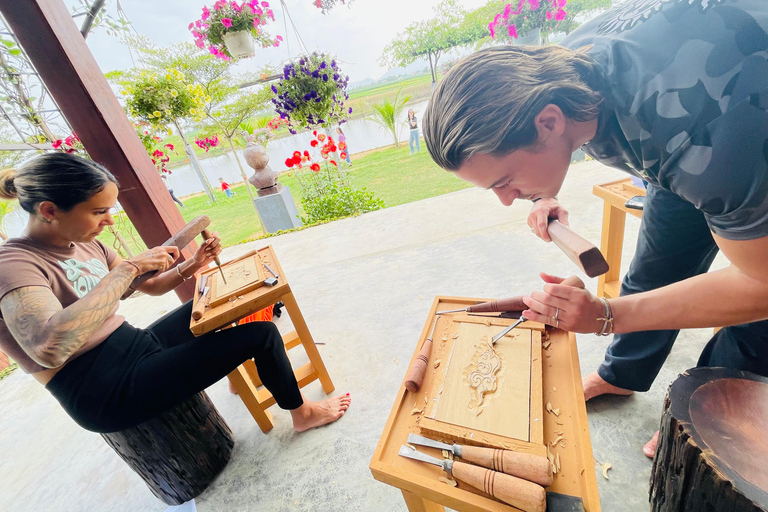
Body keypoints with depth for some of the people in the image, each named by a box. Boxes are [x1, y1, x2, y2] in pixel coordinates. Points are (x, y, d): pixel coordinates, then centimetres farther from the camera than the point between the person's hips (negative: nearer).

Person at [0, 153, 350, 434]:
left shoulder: (86, 246, 6)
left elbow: (152, 286, 11)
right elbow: (50, 348, -38)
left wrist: (194, 264, -8)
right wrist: (128, 267, -32)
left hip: (138, 345, 9)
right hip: (108, 392, -9)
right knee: (262, 334, -16)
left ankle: (237, 368, 31)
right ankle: (301, 413, 9)